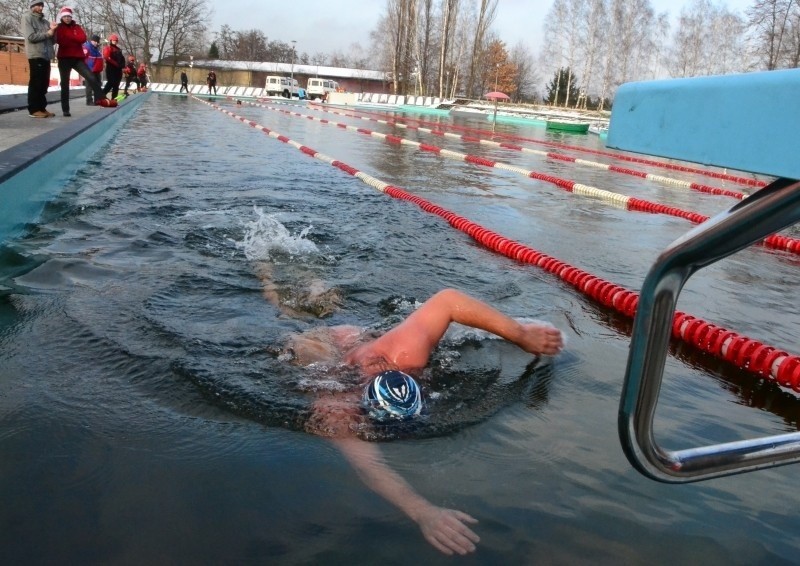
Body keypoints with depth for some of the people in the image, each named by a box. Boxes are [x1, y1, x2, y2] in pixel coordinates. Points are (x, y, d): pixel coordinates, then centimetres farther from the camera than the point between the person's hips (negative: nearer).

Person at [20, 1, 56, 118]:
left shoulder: (45, 21, 20)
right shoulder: (27, 18, 1)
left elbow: (52, 40, 15)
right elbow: (31, 37, -11)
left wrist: (53, 31, -3)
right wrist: (47, 33, -8)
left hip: (46, 56, 7)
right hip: (36, 55, -7)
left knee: (44, 83, 9)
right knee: (36, 83, -7)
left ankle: (42, 108, 14)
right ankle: (34, 110, -4)